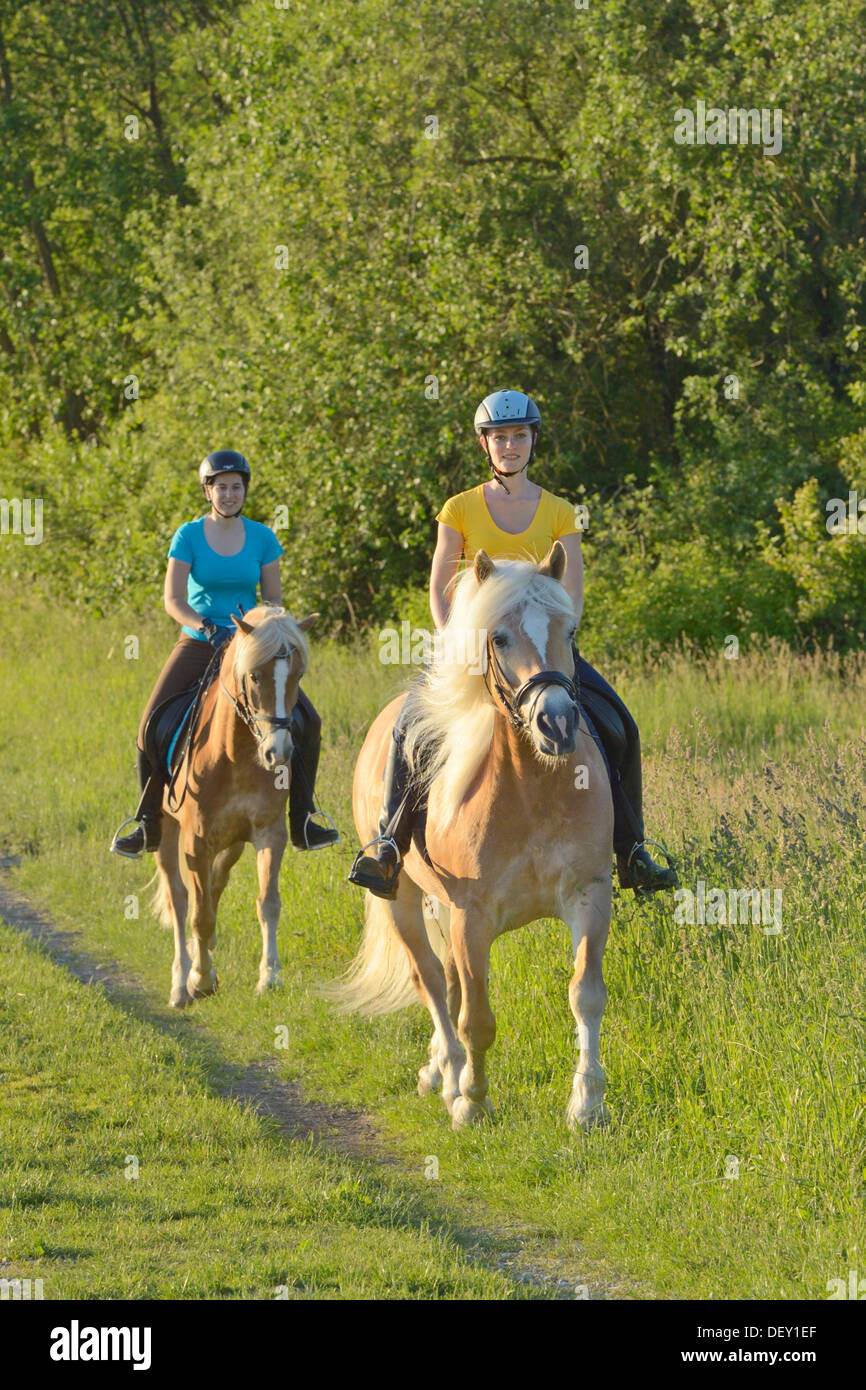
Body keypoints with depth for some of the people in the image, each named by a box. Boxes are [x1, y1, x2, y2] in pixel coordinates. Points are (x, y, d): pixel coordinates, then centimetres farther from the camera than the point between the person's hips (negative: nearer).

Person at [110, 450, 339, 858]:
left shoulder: (262, 538, 2)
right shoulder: (188, 537, -4)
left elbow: (273, 600, 3)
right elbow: (173, 600, -11)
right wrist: (207, 627, -27)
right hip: (198, 646, -2)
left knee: (307, 723, -10)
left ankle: (302, 823, 1)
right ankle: (148, 825, 2)